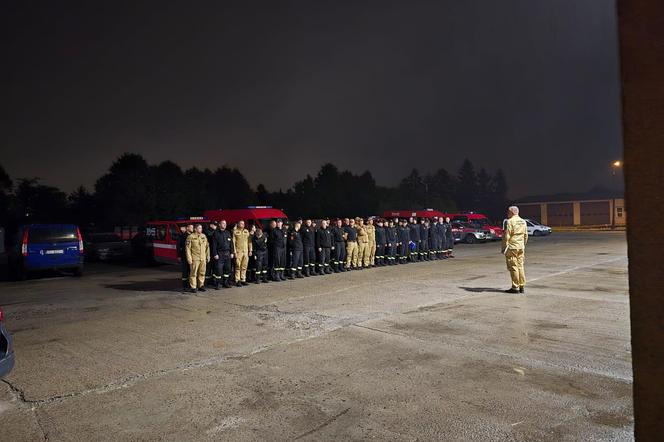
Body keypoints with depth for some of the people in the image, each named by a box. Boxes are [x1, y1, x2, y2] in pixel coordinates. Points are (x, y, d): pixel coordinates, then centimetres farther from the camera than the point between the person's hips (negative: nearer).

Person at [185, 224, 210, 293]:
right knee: (193, 273, -2)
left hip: (203, 259, 5)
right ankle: (193, 287, 6)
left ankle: (201, 286, 21)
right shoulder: (190, 237, -5)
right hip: (195, 259, -5)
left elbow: (207, 246, 17)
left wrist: (208, 256, 13)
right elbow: (187, 248, -6)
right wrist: (189, 258, -11)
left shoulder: (203, 236, 12)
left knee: (202, 273, 9)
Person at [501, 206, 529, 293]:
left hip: (511, 247, -7)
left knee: (513, 267, -3)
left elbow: (506, 236, -16)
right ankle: (522, 287, 15)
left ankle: (515, 287, 0)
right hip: (521, 247, 8)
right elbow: (526, 236, 16)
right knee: (520, 266, 12)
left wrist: (504, 247, -10)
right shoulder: (523, 222, 12)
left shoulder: (509, 221, -12)